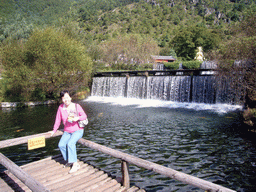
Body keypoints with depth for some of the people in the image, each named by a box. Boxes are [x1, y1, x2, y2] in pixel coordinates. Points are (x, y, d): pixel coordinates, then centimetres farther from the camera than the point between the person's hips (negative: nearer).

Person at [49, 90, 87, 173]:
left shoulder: (76, 106, -8)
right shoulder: (61, 107, -2)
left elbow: (84, 116, -3)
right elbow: (58, 120, 7)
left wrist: (78, 118, -22)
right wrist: (54, 131, 10)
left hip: (78, 130, -3)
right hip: (67, 132, 4)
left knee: (70, 143, -29)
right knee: (61, 145, -21)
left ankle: (75, 164, -19)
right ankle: (68, 160, 2)